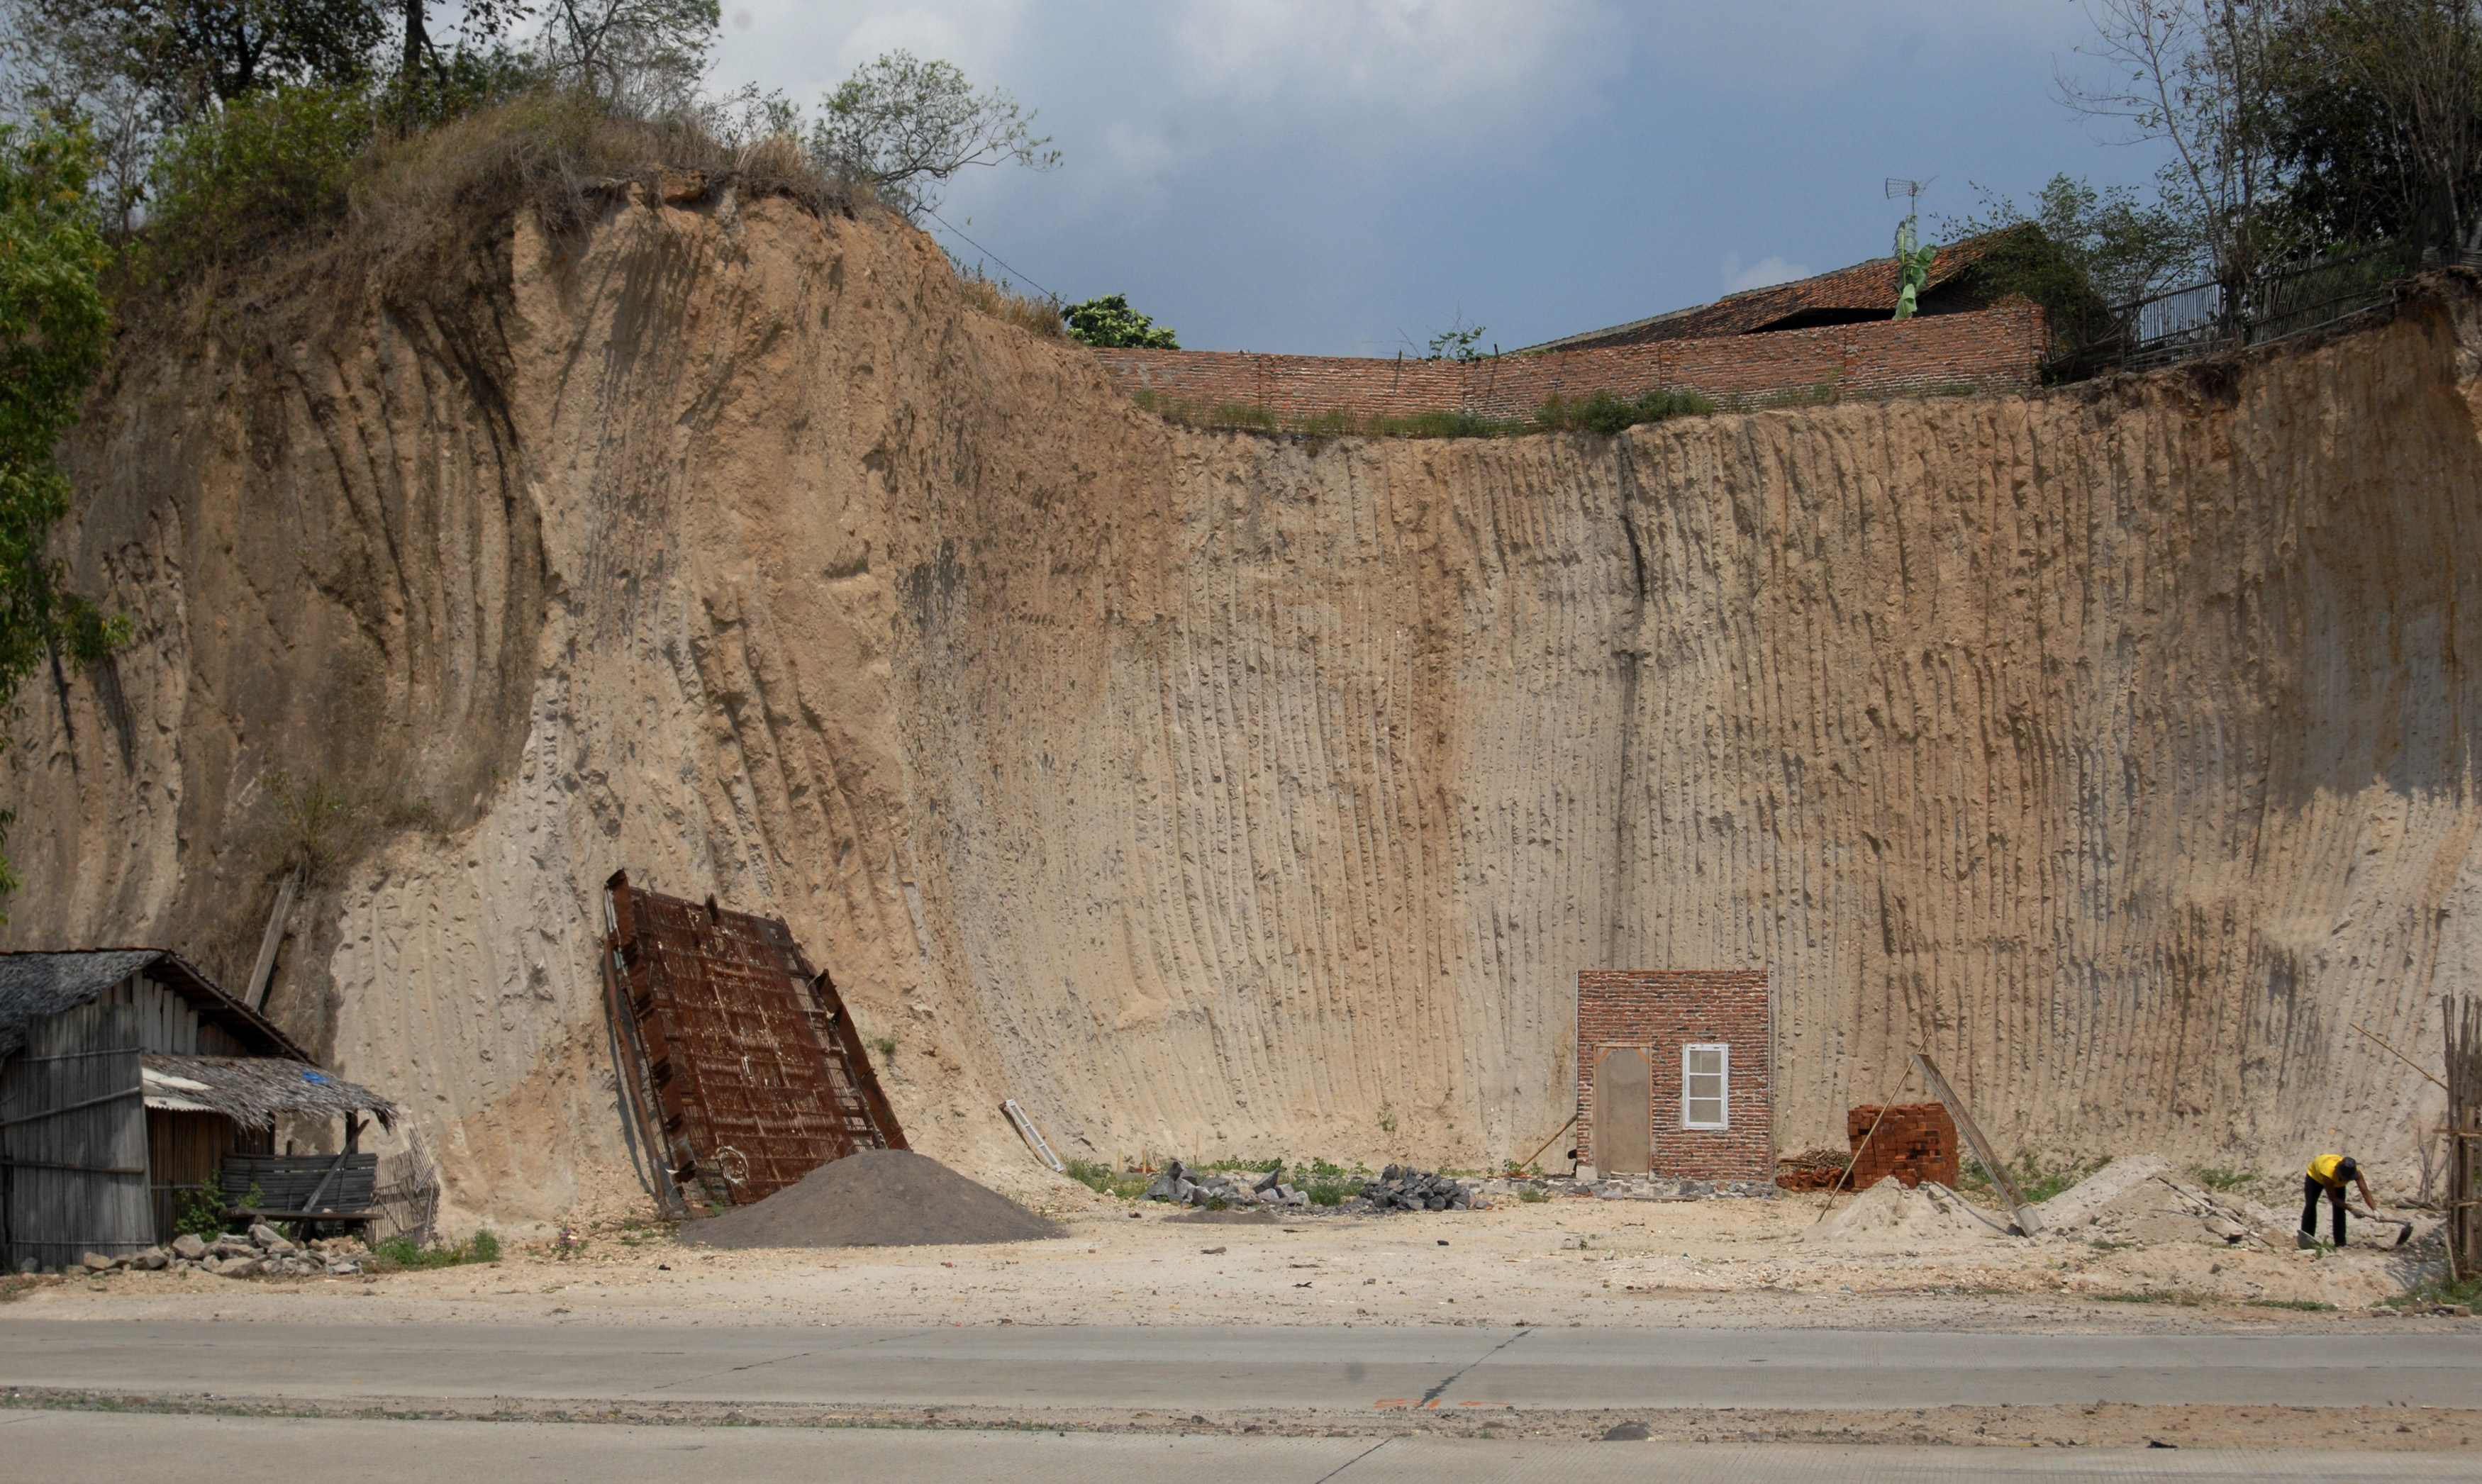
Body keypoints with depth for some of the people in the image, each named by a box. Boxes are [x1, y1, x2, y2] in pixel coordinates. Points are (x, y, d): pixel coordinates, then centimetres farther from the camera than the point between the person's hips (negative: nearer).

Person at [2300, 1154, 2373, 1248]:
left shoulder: (2355, 1172, -37)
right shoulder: (2328, 1173, -48)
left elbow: (2365, 1192, -39)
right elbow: (2332, 1198, -39)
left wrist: (2375, 1210, -51)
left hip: (2338, 1183, 3)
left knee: (2339, 1209, -10)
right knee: (2310, 1206, -15)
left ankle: (2341, 1244, -9)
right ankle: (2306, 1241, -13)